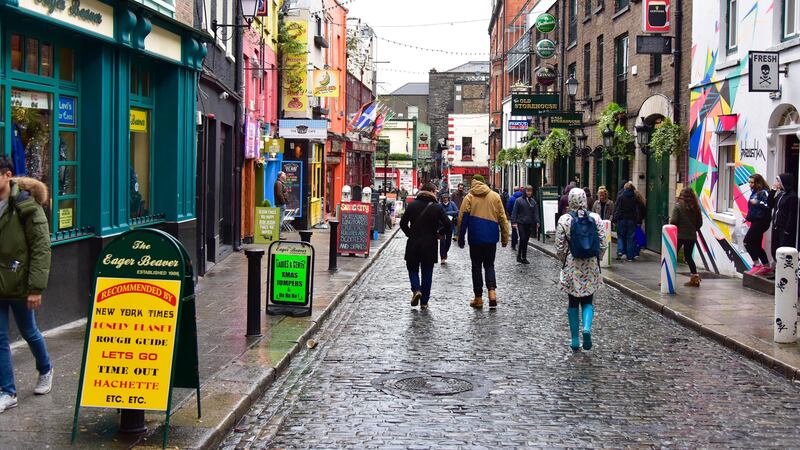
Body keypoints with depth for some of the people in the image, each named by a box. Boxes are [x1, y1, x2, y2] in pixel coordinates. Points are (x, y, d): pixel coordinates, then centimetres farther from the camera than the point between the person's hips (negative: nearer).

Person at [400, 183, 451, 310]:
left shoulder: (412, 205, -2)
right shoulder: (437, 207, -5)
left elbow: (403, 223, -1)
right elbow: (448, 224, -9)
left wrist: (410, 234, 11)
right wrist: (438, 232, 7)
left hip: (413, 244, 0)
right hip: (430, 245, 0)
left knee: (412, 269, 15)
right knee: (427, 273, 9)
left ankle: (416, 290, -11)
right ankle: (424, 302, 10)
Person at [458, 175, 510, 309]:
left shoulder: (469, 197, -2)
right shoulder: (495, 196, 4)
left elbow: (462, 219, -4)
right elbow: (503, 218, 4)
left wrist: (460, 238, 3)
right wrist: (505, 238, 10)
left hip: (475, 238, -2)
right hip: (491, 237, 2)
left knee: (476, 266, 8)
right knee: (489, 265, 13)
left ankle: (478, 298, 9)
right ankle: (492, 291, -8)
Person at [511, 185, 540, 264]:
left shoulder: (533, 201, 10)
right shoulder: (519, 200, -1)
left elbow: (536, 213, 8)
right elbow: (514, 212, -2)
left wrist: (537, 222, -5)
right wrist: (514, 222, -10)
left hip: (529, 224, 4)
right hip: (521, 223, -4)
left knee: (526, 240, 7)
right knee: (523, 239, -13)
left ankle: (524, 257, 13)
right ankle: (519, 256, 0)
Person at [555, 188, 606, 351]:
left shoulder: (564, 219, -8)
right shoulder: (595, 218, -3)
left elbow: (559, 248, -5)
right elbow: (603, 245, 0)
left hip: (572, 267, -1)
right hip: (591, 267, 1)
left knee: (573, 302, 11)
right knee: (588, 301, 12)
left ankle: (574, 340, 13)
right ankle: (587, 328, -16)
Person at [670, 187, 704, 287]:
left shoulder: (678, 206, -9)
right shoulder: (695, 208, 4)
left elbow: (673, 221, -16)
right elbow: (700, 223, 7)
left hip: (679, 235, -5)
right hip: (692, 236, 5)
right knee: (688, 257, 15)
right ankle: (695, 278, 11)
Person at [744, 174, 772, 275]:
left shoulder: (763, 192, -13)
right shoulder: (754, 192, 15)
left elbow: (768, 205, -25)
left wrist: (757, 202, -29)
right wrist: (747, 218, 17)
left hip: (761, 221, -10)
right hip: (755, 221, 10)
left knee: (747, 241, -11)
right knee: (757, 245, 11)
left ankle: (757, 264, -6)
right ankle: (766, 266, 19)